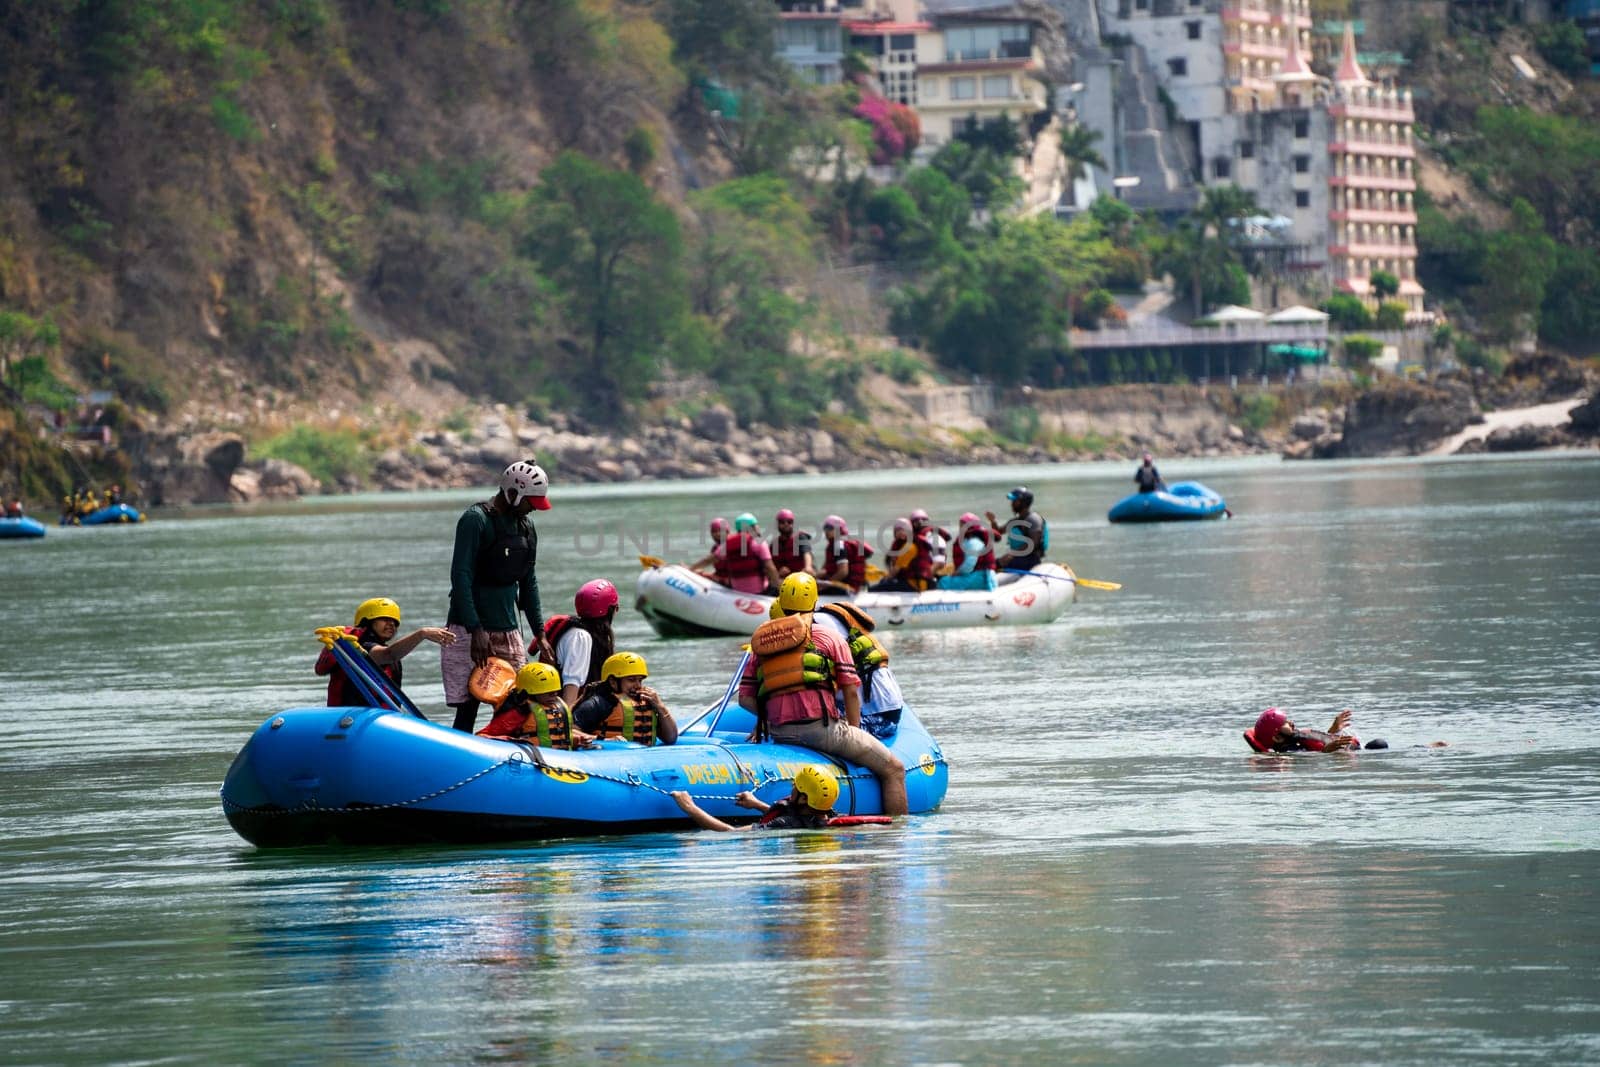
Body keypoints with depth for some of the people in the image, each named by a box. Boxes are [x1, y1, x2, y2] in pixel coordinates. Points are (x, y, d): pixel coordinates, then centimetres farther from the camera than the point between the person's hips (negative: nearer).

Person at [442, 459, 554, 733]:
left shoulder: (527, 528, 12)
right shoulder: (476, 520, -11)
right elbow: (460, 577, -17)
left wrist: (540, 633, 13)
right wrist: (476, 631, -21)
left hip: (509, 631, 7)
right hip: (470, 630, -7)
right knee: (468, 706, -7)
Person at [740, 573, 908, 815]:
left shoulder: (760, 644, 16)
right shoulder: (828, 637, 6)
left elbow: (745, 699, 11)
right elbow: (851, 692, 4)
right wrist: (854, 735, 15)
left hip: (779, 734, 5)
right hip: (822, 728, -5)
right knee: (894, 770, 4)